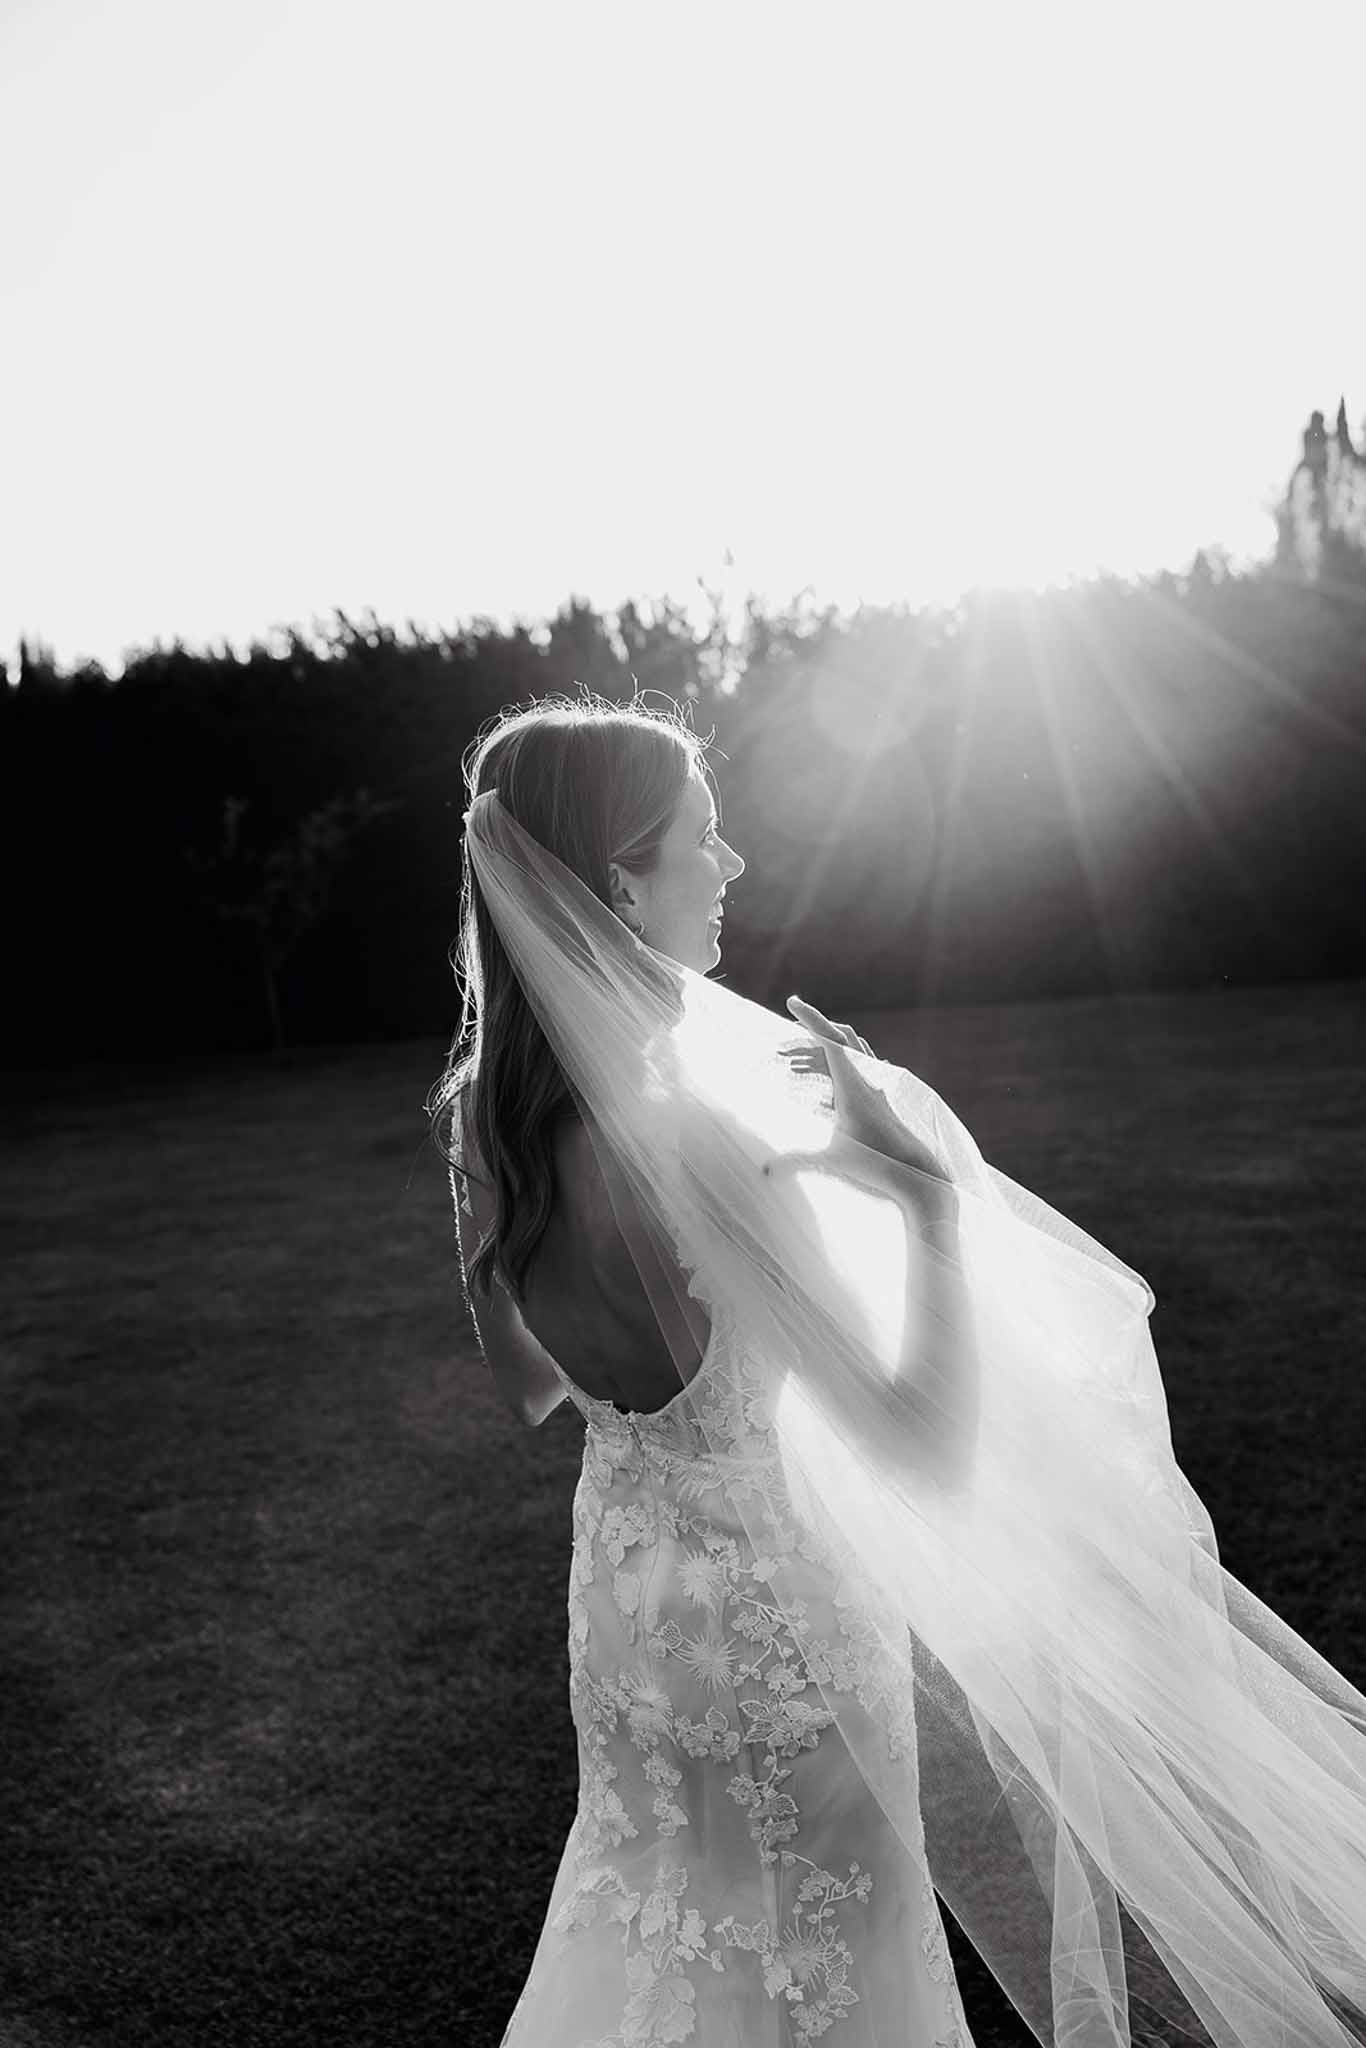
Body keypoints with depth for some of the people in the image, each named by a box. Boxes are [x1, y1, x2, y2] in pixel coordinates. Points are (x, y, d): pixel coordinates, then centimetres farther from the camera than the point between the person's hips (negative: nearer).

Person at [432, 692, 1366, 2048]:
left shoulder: (491, 1114, -7)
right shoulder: (687, 1143, -32)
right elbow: (929, 1447, -29)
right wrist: (930, 1195, -21)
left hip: (631, 1586, 8)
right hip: (774, 1624, -7)